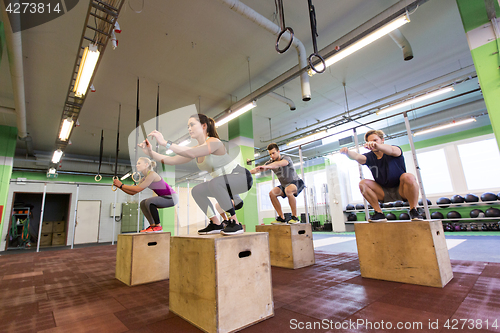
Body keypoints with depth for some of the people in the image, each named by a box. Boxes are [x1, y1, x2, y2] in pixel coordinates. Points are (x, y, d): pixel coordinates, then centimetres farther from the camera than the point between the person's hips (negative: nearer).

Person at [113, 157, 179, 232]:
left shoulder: (152, 174, -17)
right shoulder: (144, 179, 11)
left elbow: (138, 189, -21)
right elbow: (132, 192, 11)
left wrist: (122, 185, -12)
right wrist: (119, 186, 1)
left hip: (172, 197, -10)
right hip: (166, 197, 10)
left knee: (149, 201, -25)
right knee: (143, 203, 11)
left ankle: (158, 226, -13)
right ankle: (152, 225, 12)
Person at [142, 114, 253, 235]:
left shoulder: (214, 142, -21)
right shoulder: (196, 149, 5)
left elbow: (192, 153, -38)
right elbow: (172, 160, 1)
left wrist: (165, 143, -36)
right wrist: (150, 152, -8)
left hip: (242, 177, -9)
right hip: (224, 183, 9)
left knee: (214, 183, -35)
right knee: (196, 191, 4)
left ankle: (235, 224, -23)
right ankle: (216, 224, 11)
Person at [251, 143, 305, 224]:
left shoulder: (287, 159, -21)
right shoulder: (271, 162, -3)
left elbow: (279, 164, -45)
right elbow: (259, 169, -16)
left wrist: (266, 166, -61)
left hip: (296, 182, -6)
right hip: (284, 185, 7)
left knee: (288, 190, -37)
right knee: (272, 193, -17)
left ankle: (295, 217, -25)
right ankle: (282, 218, -8)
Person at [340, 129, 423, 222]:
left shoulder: (396, 150, -12)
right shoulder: (370, 157, -4)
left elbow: (392, 150, -38)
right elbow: (357, 157, -27)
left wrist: (376, 145, -60)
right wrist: (347, 152, -51)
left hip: (401, 190, -3)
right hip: (384, 193, 3)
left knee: (408, 177, -34)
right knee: (363, 183, -19)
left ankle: (413, 211, -15)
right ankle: (379, 213, -11)